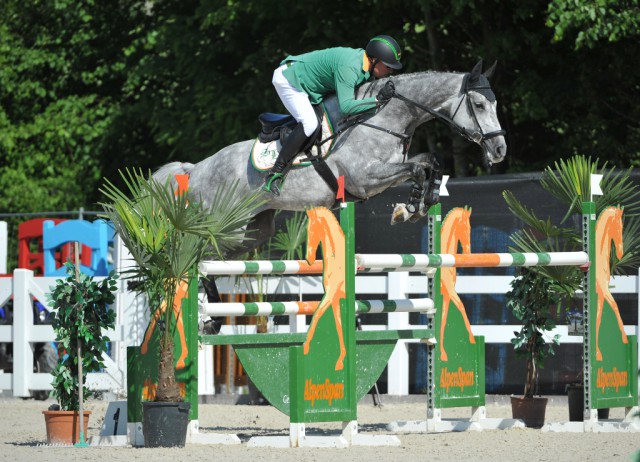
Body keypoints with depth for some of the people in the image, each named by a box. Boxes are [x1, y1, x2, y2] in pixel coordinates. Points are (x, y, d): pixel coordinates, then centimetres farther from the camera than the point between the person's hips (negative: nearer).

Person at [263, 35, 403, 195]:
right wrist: (379, 99, -41)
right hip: (288, 79, -10)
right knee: (309, 124, -24)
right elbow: (346, 106, -42)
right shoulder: (349, 67, -35)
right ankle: (275, 173, -20)